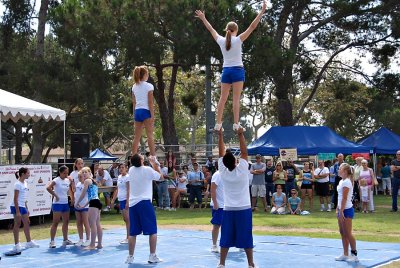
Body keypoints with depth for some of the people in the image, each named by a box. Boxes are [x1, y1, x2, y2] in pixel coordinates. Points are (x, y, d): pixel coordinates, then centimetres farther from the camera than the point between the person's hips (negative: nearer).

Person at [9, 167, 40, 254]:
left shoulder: (25, 183, 12)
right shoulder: (18, 184, -14)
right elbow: (15, 198, -17)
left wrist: (27, 209, 19)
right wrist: (17, 211, -20)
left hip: (23, 206, 9)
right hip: (16, 206, -9)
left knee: (27, 223, 13)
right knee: (17, 224, -5)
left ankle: (29, 242, 25)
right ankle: (16, 245, -1)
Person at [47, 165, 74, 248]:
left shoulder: (68, 180, 7)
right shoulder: (56, 180, -12)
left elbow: (71, 190, 18)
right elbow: (48, 188, -26)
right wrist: (55, 195, -20)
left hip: (65, 203, 7)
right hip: (57, 204, -7)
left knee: (66, 222, 11)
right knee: (55, 222, -6)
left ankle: (65, 240, 21)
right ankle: (52, 241, -4)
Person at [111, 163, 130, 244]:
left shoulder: (127, 177, -9)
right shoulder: (119, 177, 16)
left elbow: (129, 190, -15)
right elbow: (117, 190, 22)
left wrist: (127, 201, -21)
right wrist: (113, 200, 19)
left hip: (126, 200, -8)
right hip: (121, 200, 8)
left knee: (127, 218, -9)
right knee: (125, 219, 9)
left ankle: (128, 238, -8)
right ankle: (128, 238, 13)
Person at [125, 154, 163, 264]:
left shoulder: (131, 170, 7)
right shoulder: (148, 170, -7)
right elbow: (160, 176, 10)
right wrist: (154, 163, 18)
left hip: (132, 204, 5)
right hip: (145, 202, -5)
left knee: (133, 232, 8)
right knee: (152, 231, 3)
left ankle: (130, 256, 8)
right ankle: (152, 256, 0)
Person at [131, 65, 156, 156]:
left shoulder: (134, 87, 11)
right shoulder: (149, 86, -5)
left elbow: (134, 102, 12)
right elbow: (150, 102, -9)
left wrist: (135, 114, 16)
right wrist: (152, 115, -9)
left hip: (137, 111, 6)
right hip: (146, 111, -5)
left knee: (137, 136, 8)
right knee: (150, 135, -7)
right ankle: (153, 156, -13)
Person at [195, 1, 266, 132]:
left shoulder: (221, 41, 4)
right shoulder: (238, 39, -7)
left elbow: (211, 29, 18)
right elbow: (252, 27, -9)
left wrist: (203, 18, 33)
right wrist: (262, 12, -7)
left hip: (226, 71, 4)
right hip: (237, 70, -4)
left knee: (223, 98, 6)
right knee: (236, 98, -6)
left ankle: (218, 123, 4)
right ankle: (236, 124, -11)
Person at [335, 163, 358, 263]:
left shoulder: (346, 182, -16)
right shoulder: (341, 181, 12)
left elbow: (344, 198, -20)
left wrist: (341, 212, -21)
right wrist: (337, 209, 17)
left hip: (347, 210, -10)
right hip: (342, 210, 10)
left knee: (348, 233, -4)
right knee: (342, 233, 12)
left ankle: (354, 255, 4)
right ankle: (345, 254, 18)